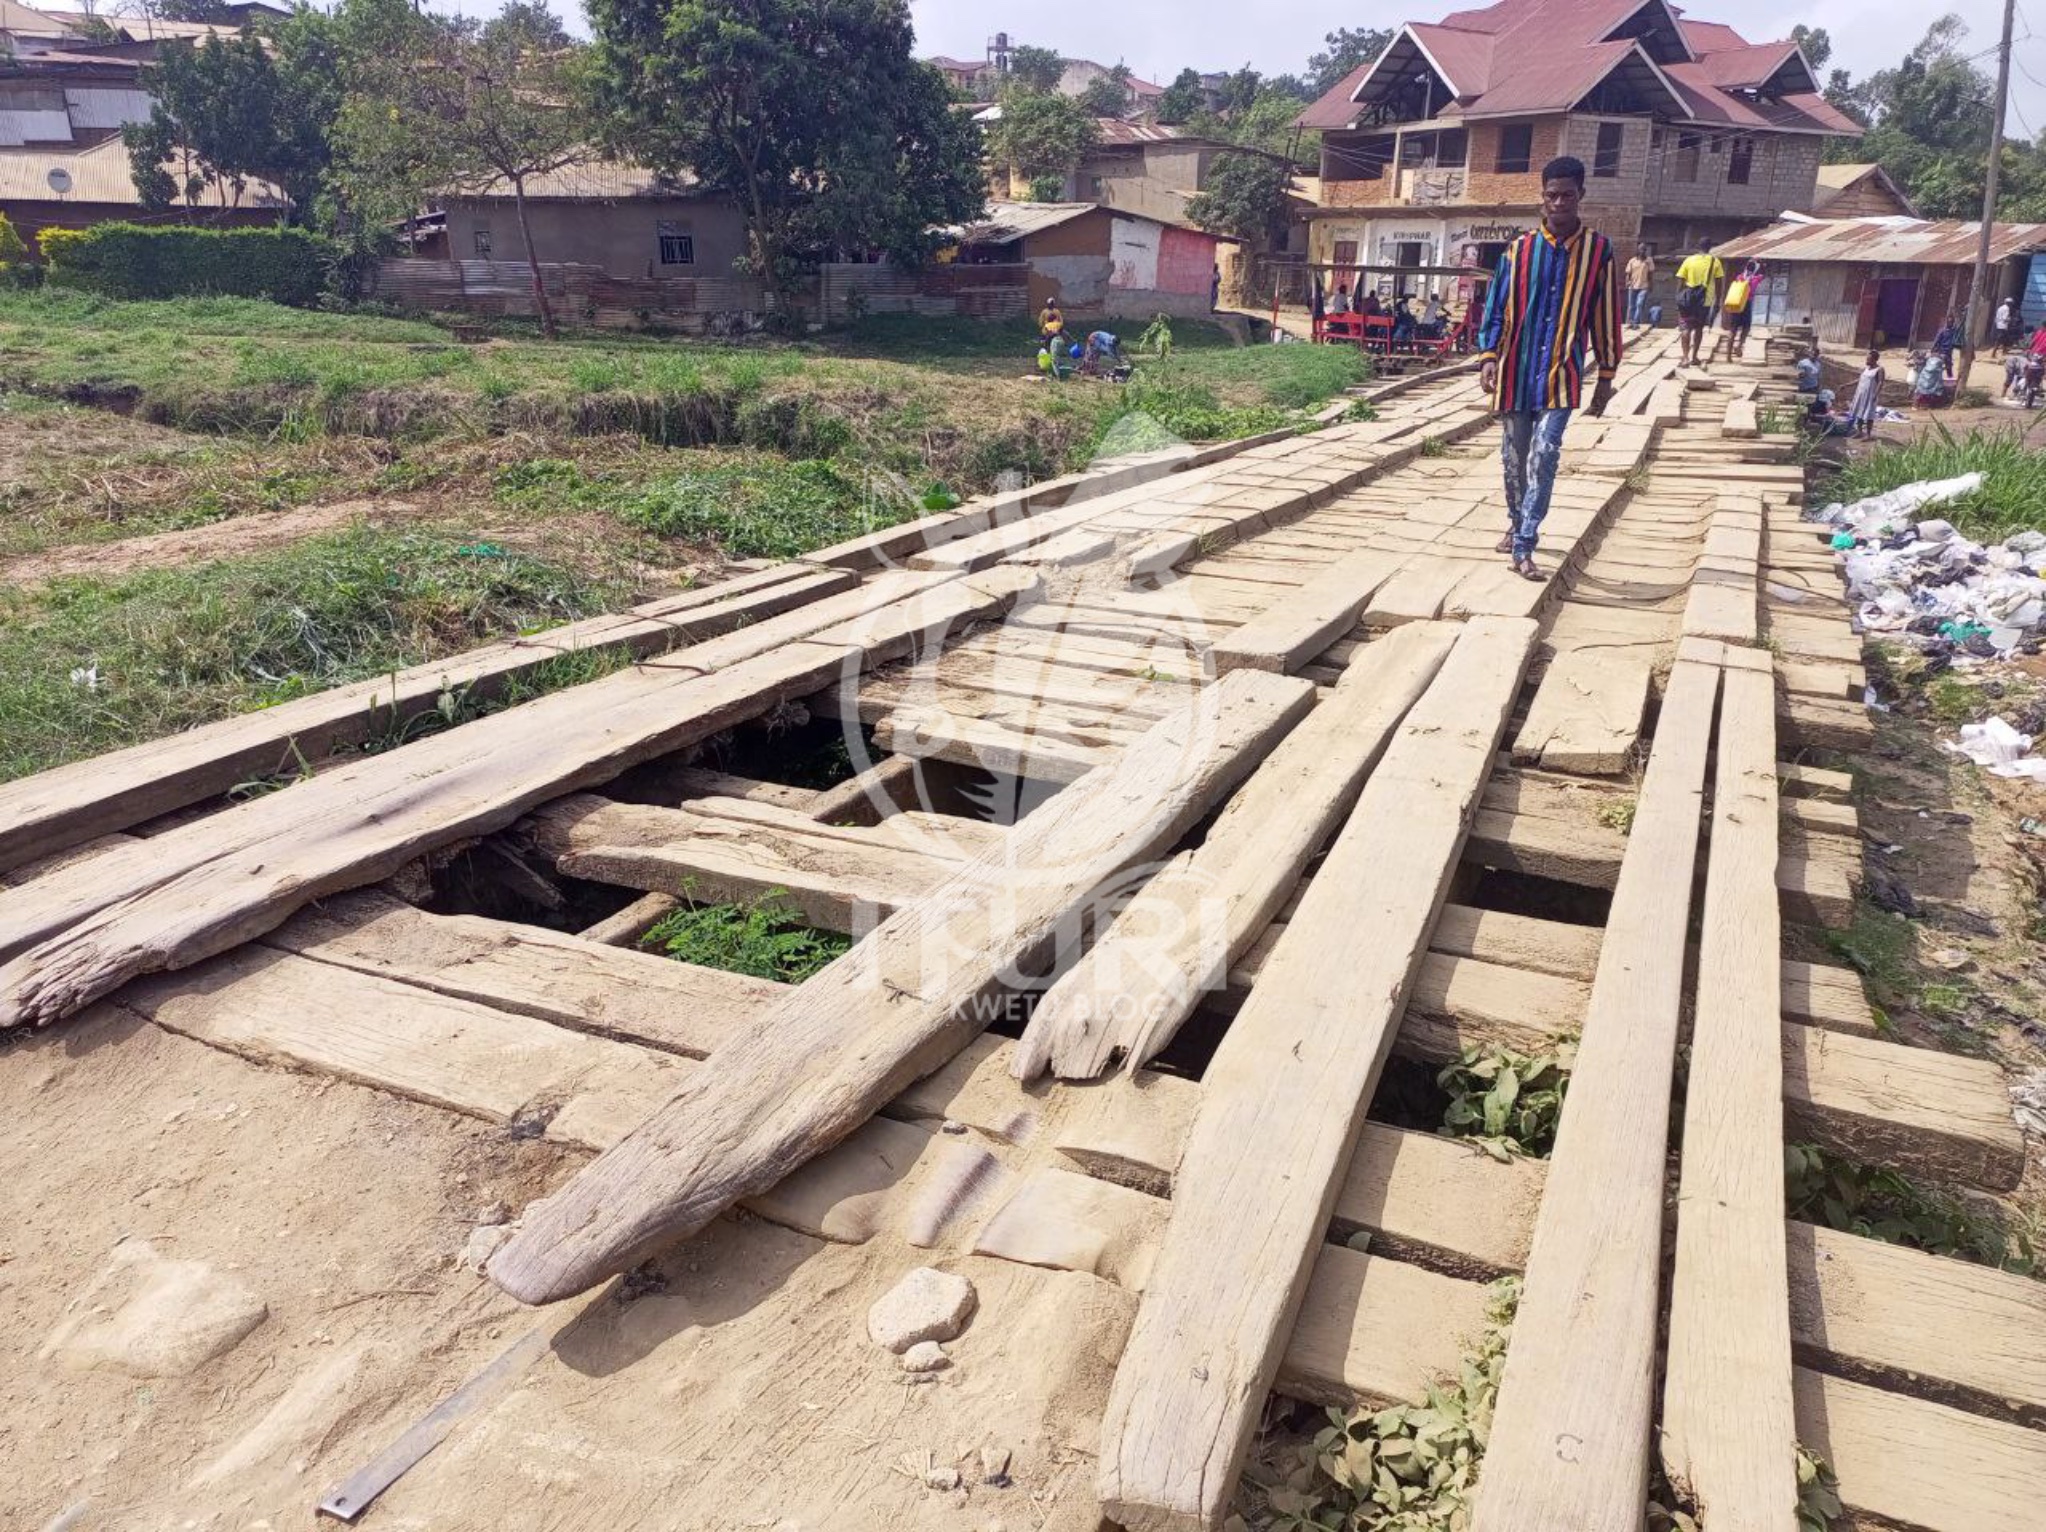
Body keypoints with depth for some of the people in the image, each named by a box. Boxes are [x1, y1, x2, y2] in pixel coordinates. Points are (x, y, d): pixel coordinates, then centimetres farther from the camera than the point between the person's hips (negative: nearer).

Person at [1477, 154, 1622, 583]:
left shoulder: (1599, 250, 1)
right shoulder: (1519, 248, 3)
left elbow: (1605, 315, 5)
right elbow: (1496, 307, 4)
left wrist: (1606, 375, 6)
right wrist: (1488, 356, -10)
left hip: (1561, 374, -2)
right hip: (1515, 370, 2)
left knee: (1544, 456, -15)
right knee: (1514, 458, 12)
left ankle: (1523, 548, -15)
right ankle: (1517, 523, 36)